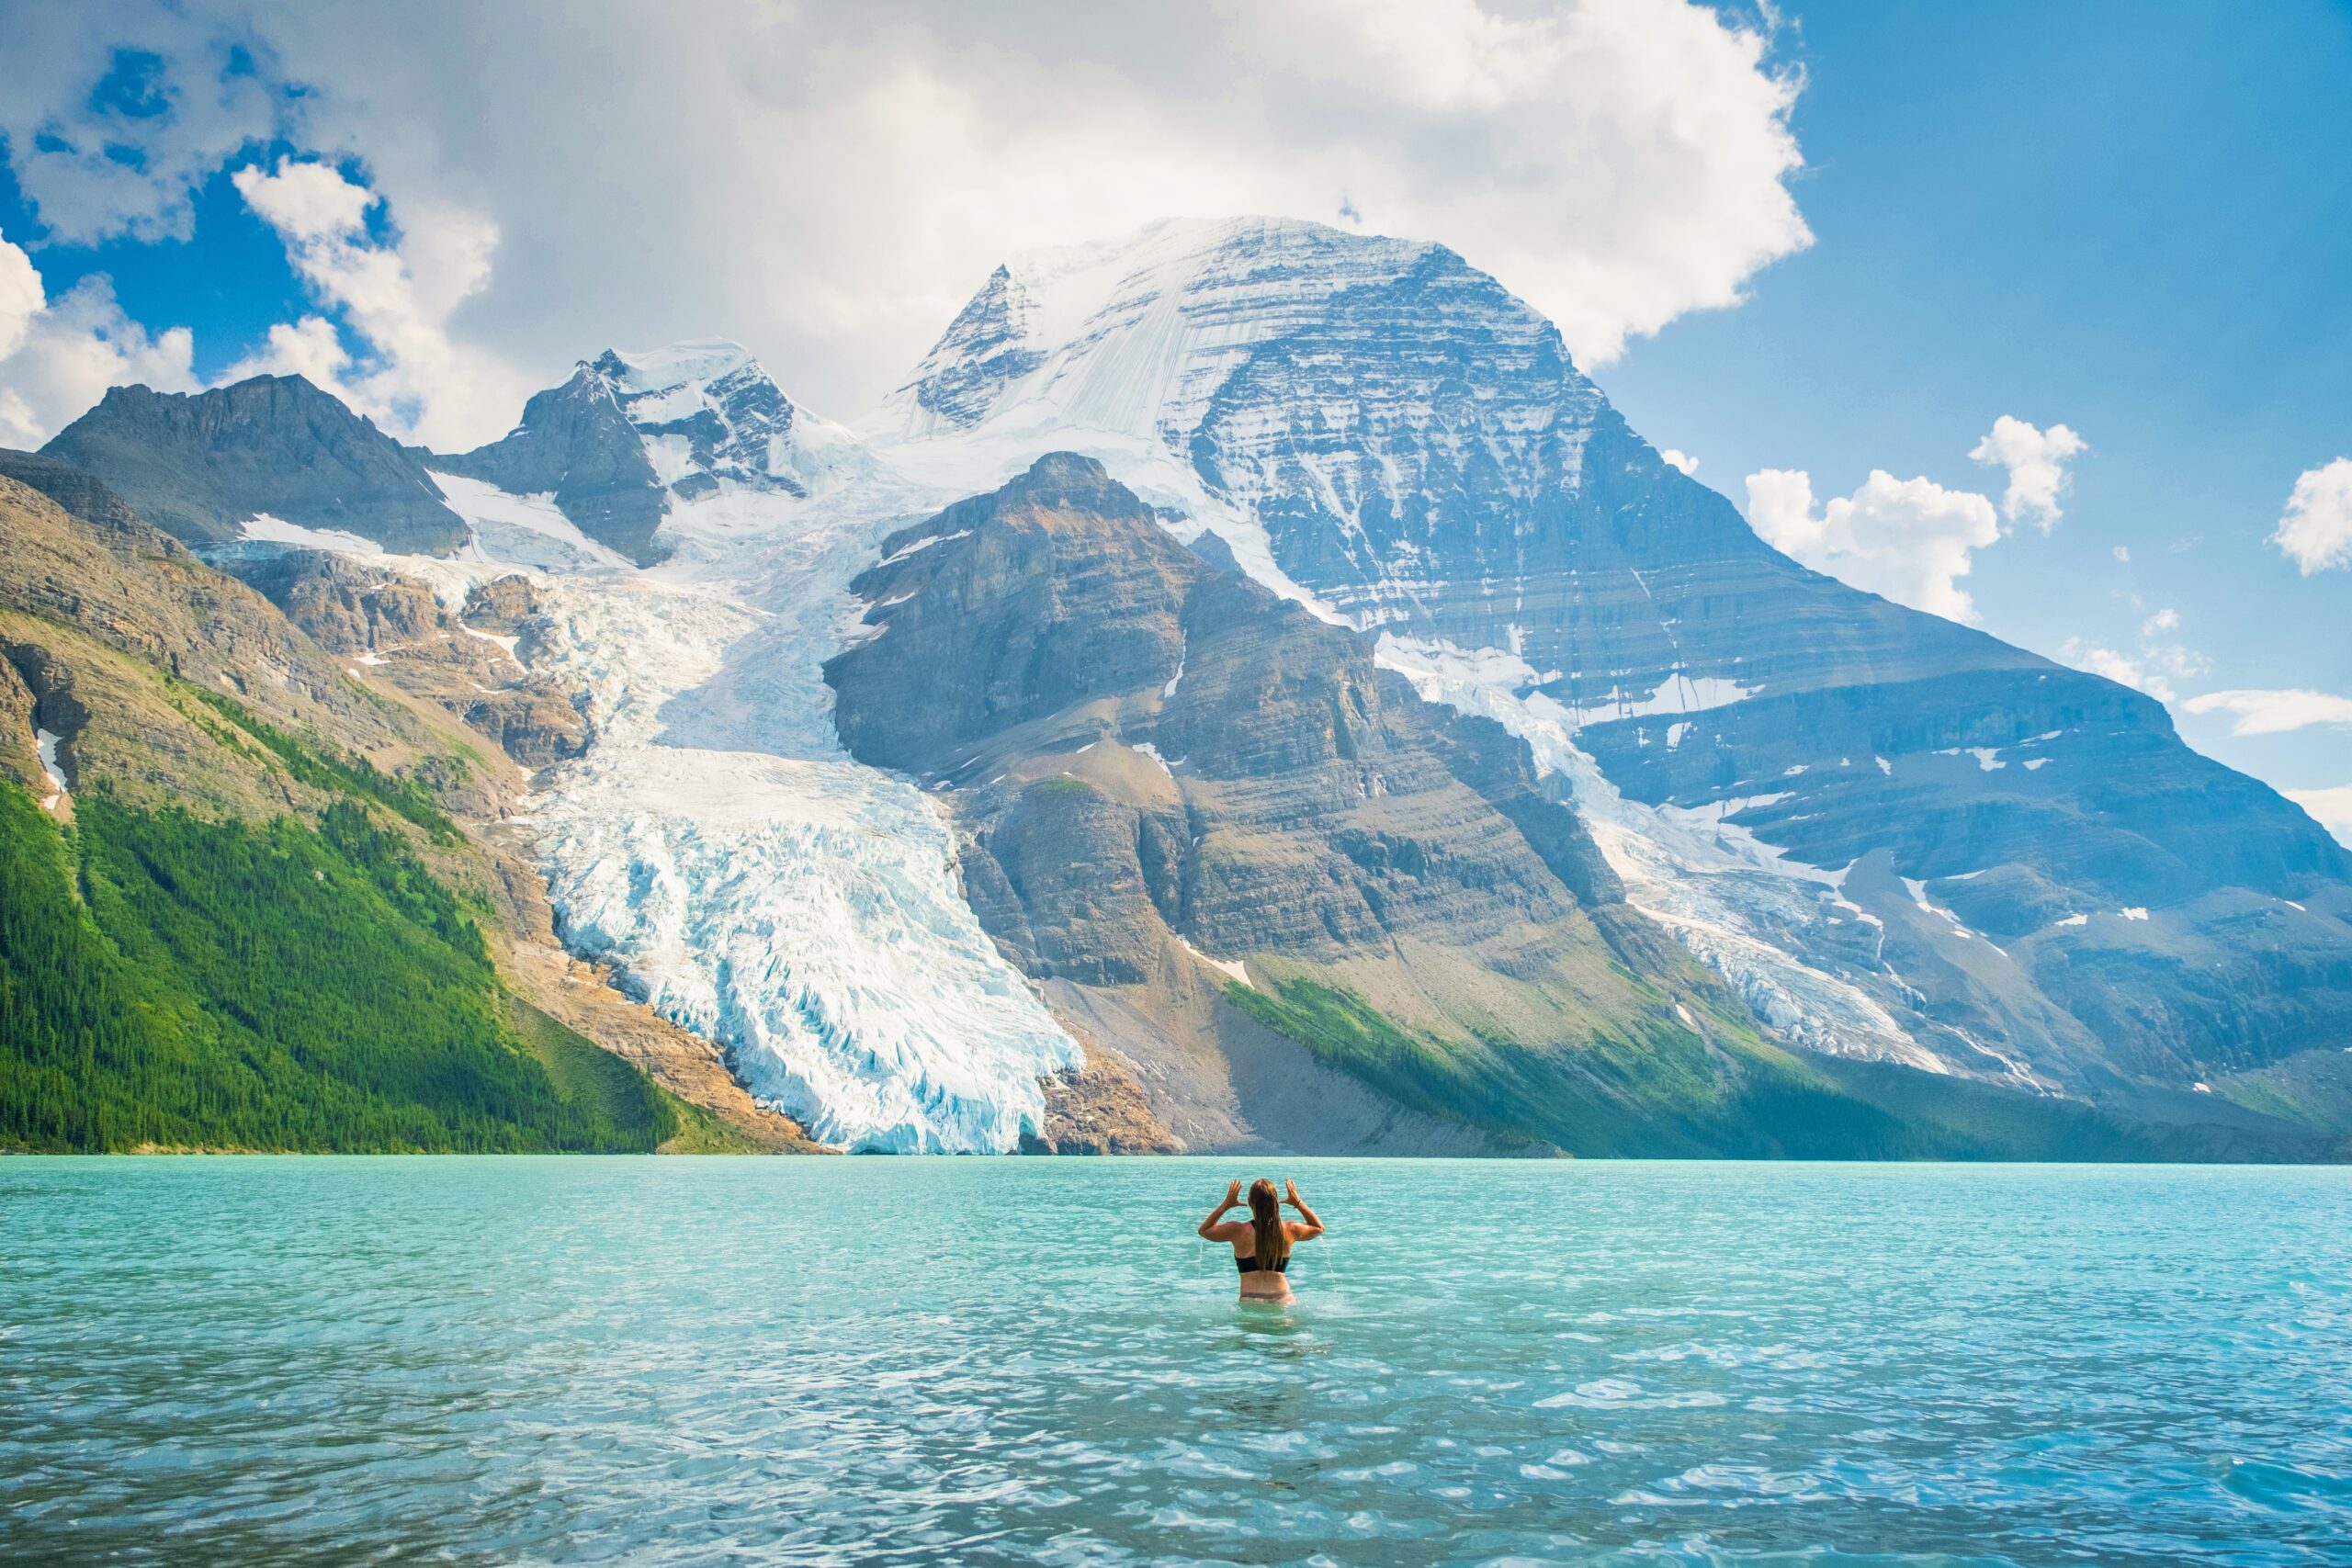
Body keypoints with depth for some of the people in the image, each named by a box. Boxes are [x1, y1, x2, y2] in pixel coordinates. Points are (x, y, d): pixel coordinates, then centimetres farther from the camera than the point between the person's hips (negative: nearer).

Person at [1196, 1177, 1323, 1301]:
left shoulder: (1237, 1231, 1)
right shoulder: (1290, 1230, 5)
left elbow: (1204, 1230, 20)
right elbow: (1319, 1228, 28)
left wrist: (1226, 1205, 21)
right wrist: (1299, 1203, 28)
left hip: (1250, 1301, -1)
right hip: (1283, 1301, 1)